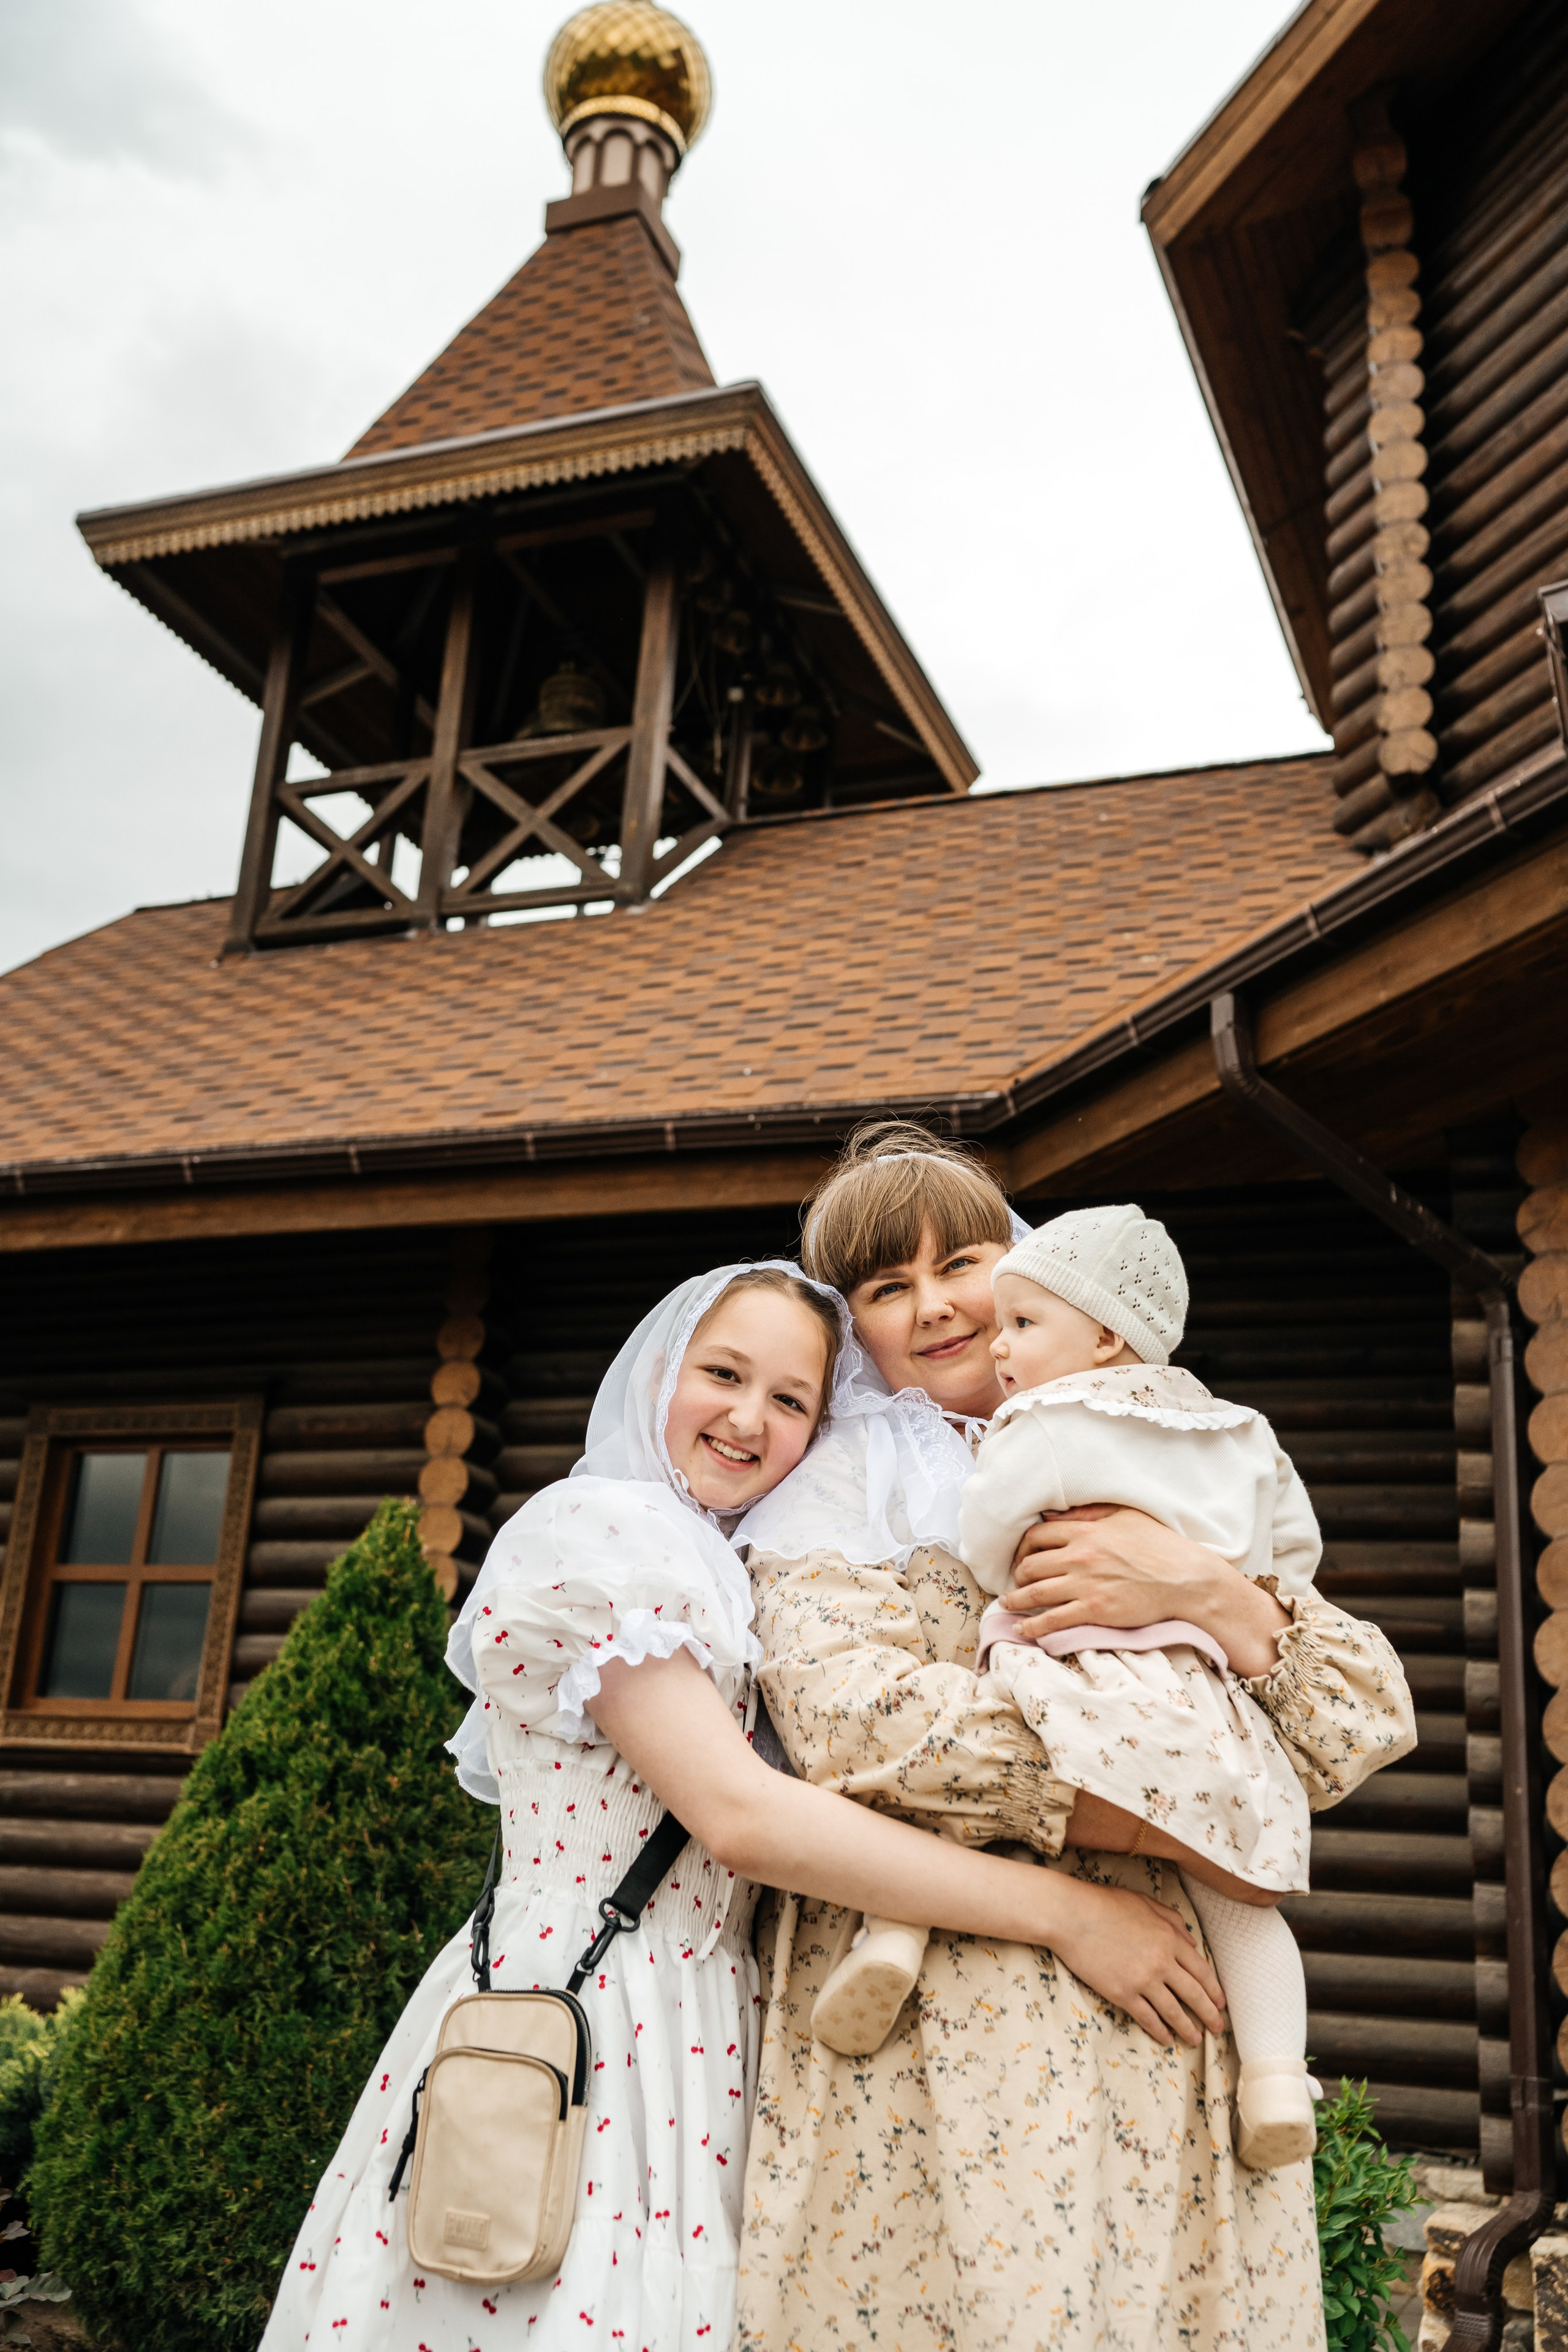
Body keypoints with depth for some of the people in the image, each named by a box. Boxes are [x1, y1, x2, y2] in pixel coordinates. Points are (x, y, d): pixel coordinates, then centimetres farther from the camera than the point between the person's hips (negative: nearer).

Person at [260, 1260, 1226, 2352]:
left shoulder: (727, 1576, 15)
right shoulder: (599, 1531, -13)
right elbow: (741, 1818, -21)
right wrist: (1064, 1911, -19)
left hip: (692, 2034, 8)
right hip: (574, 2017, -8)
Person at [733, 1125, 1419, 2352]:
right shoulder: (840, 1485, 6)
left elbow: (1370, 1724, 6)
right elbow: (852, 1714, -14)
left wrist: (1207, 1593, -13)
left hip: (1169, 2037, 3)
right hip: (931, 2046, -2)